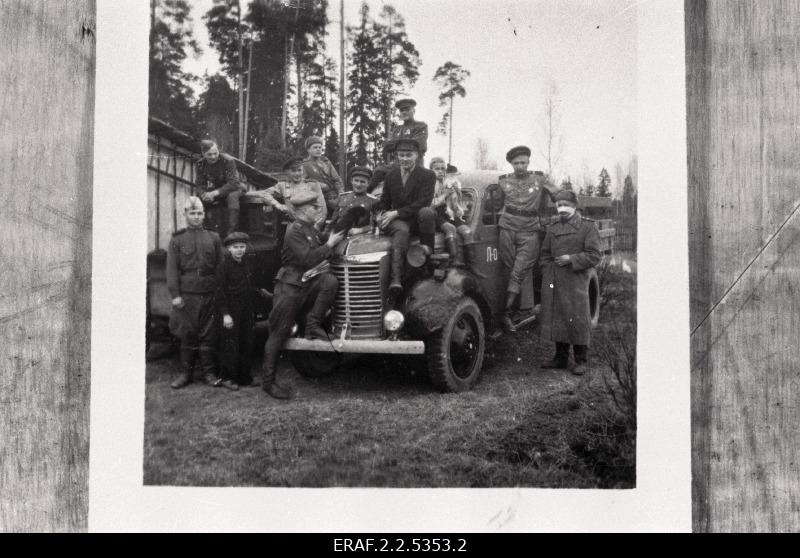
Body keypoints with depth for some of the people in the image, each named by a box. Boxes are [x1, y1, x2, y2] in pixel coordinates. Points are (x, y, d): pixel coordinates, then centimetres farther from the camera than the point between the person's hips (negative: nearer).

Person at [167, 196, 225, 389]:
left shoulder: (213, 238, 10)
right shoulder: (177, 239, 5)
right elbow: (172, 269, 0)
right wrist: (175, 294, -8)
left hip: (209, 295, 1)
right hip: (187, 295, -1)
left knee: (209, 335, 4)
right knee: (187, 335, 4)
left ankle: (209, 372, 12)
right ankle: (185, 373, 14)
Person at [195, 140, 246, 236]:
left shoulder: (228, 161, -24)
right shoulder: (200, 164, -10)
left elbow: (233, 184, -30)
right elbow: (199, 185, -8)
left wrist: (215, 193, -41)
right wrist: (204, 194, -34)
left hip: (233, 188, -5)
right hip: (215, 189, 5)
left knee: (232, 196, -39)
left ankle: (231, 231, -39)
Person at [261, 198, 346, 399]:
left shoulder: (311, 229, 12)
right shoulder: (294, 232, -15)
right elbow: (308, 259, -24)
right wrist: (329, 245, -16)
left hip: (308, 282, 7)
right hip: (290, 286, -7)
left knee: (330, 281, -23)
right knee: (279, 334, -2)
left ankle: (313, 324, -10)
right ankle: (268, 381, 6)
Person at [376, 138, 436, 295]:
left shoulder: (428, 175, -1)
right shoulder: (391, 175, 15)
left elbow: (423, 202, -12)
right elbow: (384, 200, 21)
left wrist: (396, 213, -18)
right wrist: (381, 215, -4)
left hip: (418, 218, -2)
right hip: (398, 221, 2)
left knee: (427, 212, -38)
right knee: (401, 231, -36)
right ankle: (396, 279, -53)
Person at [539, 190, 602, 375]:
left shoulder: (588, 227, 0)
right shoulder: (552, 228, 14)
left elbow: (594, 256, -5)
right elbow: (545, 254, 18)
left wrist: (571, 259, -15)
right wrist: (547, 276, 5)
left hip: (576, 283, -5)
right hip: (554, 284, 5)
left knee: (577, 320, -2)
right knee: (557, 320, 9)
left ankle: (580, 361, 9)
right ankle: (561, 357, 21)